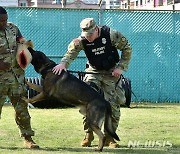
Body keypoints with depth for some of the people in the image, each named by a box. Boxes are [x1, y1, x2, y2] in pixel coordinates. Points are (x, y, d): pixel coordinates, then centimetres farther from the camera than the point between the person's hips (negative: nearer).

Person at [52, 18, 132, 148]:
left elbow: (127, 49, -9)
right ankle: (88, 134, -1)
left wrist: (121, 67, -15)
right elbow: (71, 52, -29)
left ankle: (109, 137, 8)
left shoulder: (111, 35, -19)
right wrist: (63, 63, -50)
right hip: (93, 71, 1)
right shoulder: (82, 40, -15)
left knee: (113, 105, -3)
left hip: (111, 72, -1)